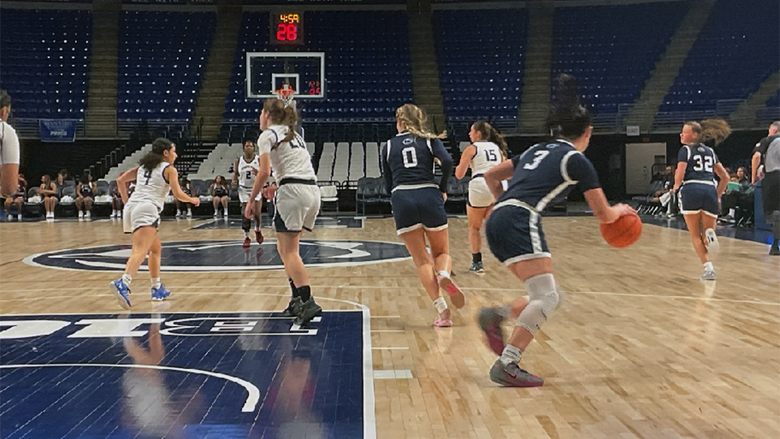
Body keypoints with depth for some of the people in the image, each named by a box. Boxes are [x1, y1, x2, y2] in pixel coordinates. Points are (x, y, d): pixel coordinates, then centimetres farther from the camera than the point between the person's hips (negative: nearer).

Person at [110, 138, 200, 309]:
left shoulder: (142, 166, 24)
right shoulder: (169, 169, 6)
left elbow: (120, 180, 20)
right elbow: (178, 194, -1)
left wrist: (126, 202, 23)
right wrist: (192, 200, 17)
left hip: (131, 207, 8)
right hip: (147, 210, -8)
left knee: (156, 249, 23)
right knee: (140, 252, -22)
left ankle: (157, 289, 27)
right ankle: (122, 283, -45)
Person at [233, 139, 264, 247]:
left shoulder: (259, 160, -4)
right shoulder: (238, 161, 1)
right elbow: (235, 173, 9)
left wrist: (258, 173, -27)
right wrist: (234, 180, -13)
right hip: (244, 190, 1)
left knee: (256, 213, -8)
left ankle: (257, 230, 24)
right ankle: (247, 237, 9)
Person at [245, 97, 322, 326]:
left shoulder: (267, 135, 1)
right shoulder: (294, 135, 25)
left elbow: (264, 171, -10)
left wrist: (251, 200, -3)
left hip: (293, 193, -8)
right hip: (313, 190, 8)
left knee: (289, 251, -6)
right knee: (285, 247, 17)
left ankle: (308, 302, -16)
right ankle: (297, 299, 14)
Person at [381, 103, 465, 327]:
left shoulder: (389, 146, 17)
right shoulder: (430, 139, 14)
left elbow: (388, 184, 16)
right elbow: (447, 161, -5)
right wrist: (443, 189, 7)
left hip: (401, 200, 0)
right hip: (429, 196, 0)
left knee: (422, 261, 5)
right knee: (442, 253, 17)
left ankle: (442, 310, -10)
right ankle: (443, 275, -20)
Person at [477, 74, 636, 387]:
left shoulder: (537, 150, 25)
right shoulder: (576, 160, 6)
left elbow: (491, 176, 29)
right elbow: (604, 216, 12)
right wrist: (620, 210, 33)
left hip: (497, 221, 8)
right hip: (521, 222, -8)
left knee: (547, 297, 12)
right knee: (546, 297, -10)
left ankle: (495, 316, -5)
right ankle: (506, 366, -18)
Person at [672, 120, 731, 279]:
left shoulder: (686, 150, 7)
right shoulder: (710, 151, 23)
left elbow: (679, 177, -3)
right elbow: (725, 177, 22)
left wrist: (676, 187, 18)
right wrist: (717, 196, 28)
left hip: (691, 189, -4)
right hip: (710, 190, 4)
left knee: (696, 236, 5)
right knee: (705, 233, 13)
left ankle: (708, 267, -9)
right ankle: (709, 233, -23)